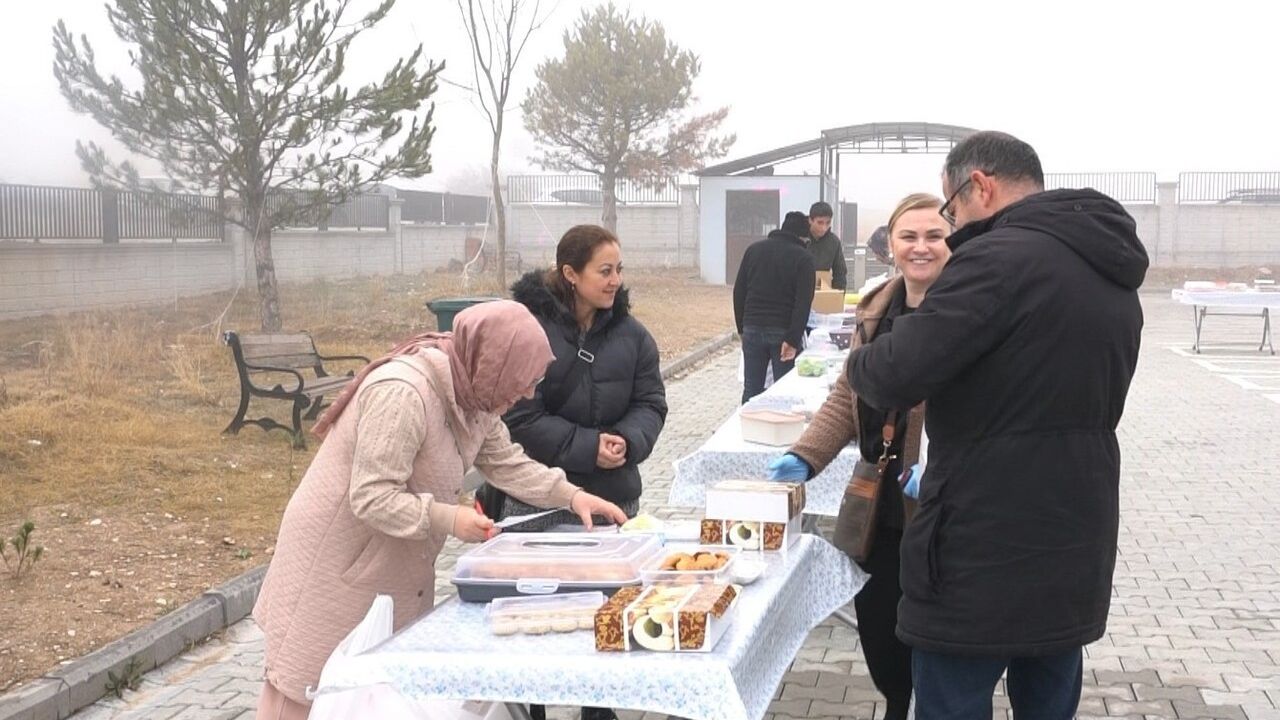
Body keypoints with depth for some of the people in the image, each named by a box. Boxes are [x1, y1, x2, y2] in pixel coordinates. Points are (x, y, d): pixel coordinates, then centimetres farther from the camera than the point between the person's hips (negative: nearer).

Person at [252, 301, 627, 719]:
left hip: (396, 565, 9)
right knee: (311, 685, 3)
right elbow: (371, 498, -31)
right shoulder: (402, 393, -31)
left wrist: (570, 495, -2)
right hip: (337, 561, -8)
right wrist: (449, 519, -32)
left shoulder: (473, 392, -2)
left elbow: (506, 462, 8)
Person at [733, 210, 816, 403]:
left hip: (753, 329, 4)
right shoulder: (803, 258, -4)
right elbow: (803, 303, -13)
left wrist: (742, 328, 14)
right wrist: (792, 339, -15)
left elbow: (739, 291, 9)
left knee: (751, 389, 8)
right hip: (783, 333, -3)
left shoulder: (754, 249, 8)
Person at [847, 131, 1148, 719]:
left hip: (984, 556, -9)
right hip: (1076, 554, 9)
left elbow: (895, 377, -23)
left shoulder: (1001, 257, -18)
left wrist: (858, 363, 1)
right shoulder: (1112, 276, 12)